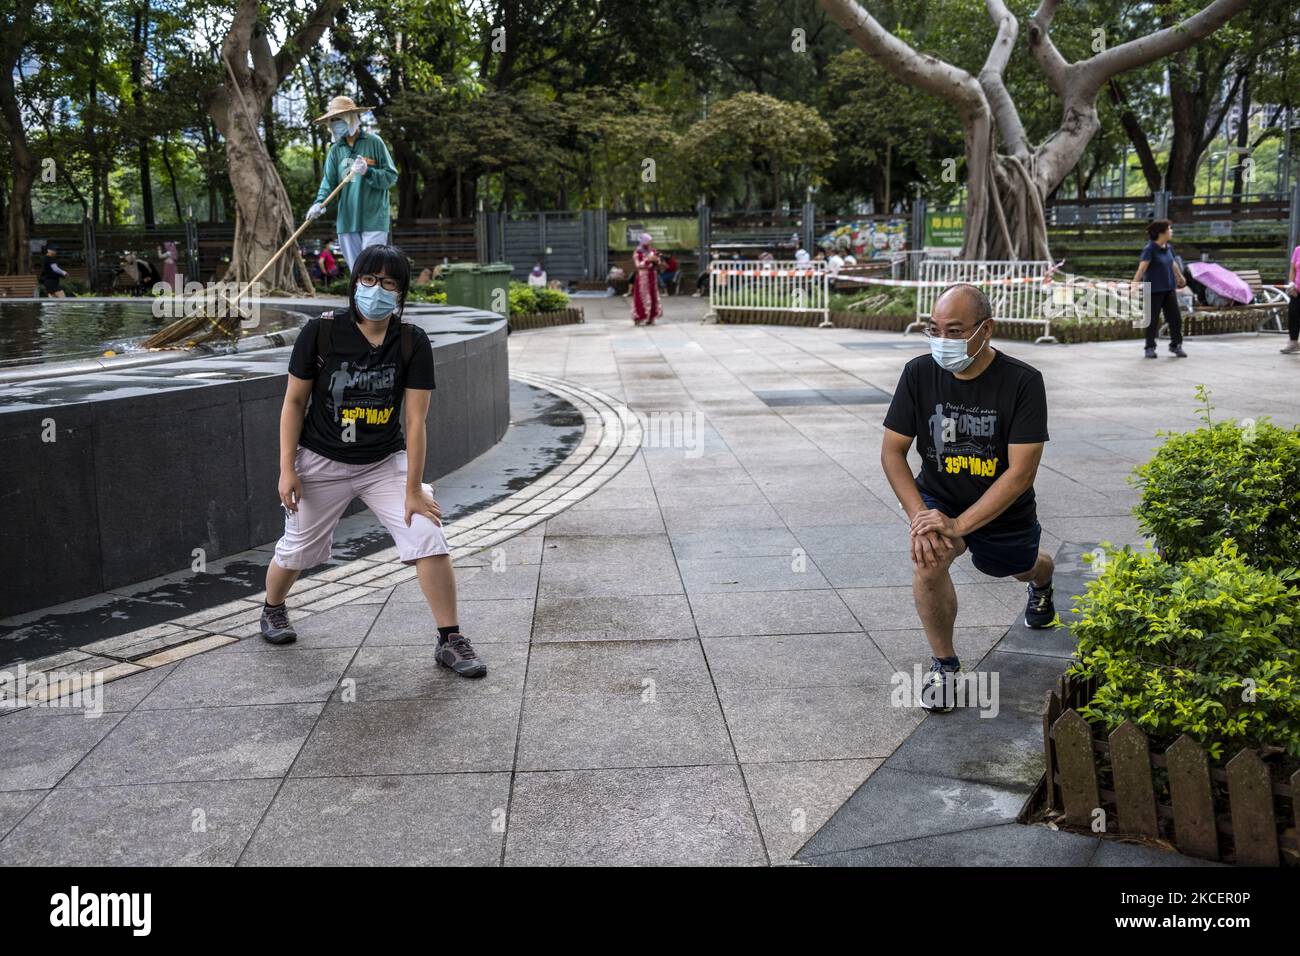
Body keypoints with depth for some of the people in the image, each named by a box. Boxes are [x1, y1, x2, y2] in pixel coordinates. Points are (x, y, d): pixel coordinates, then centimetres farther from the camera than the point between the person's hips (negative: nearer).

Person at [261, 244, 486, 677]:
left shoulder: (412, 342, -13)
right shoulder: (321, 332, -15)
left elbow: (414, 420, -13)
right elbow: (294, 401, -6)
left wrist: (413, 489, -16)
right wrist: (287, 468, -11)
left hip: (385, 462, 1)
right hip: (321, 462, 0)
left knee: (430, 539, -14)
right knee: (297, 549, 14)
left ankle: (450, 640, -3)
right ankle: (272, 609, 46)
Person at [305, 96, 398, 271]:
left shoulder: (374, 142, 0)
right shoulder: (336, 150, 12)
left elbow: (392, 177, -2)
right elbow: (329, 181, 5)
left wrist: (367, 172, -18)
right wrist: (320, 202, -13)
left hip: (373, 220, -5)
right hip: (347, 221, 5)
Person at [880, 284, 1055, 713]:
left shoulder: (1022, 381, -25)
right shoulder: (919, 373, -18)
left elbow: (1021, 472, -27)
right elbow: (892, 452, -12)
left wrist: (959, 525, -34)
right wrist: (920, 517, -26)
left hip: (1004, 509, 0)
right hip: (938, 497, 0)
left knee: (1021, 568, 26)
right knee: (928, 559, -30)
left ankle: (1041, 577, 68)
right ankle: (943, 663, -7)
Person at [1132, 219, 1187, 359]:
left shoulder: (1168, 247, 6)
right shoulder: (1149, 249, -16)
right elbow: (1141, 268, -27)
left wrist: (1180, 277, 40)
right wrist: (1134, 285, -39)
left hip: (1169, 289, 6)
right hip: (1154, 290, -6)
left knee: (1175, 318, 3)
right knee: (1152, 320, 1)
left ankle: (1176, 345, 17)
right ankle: (1150, 348, 14)